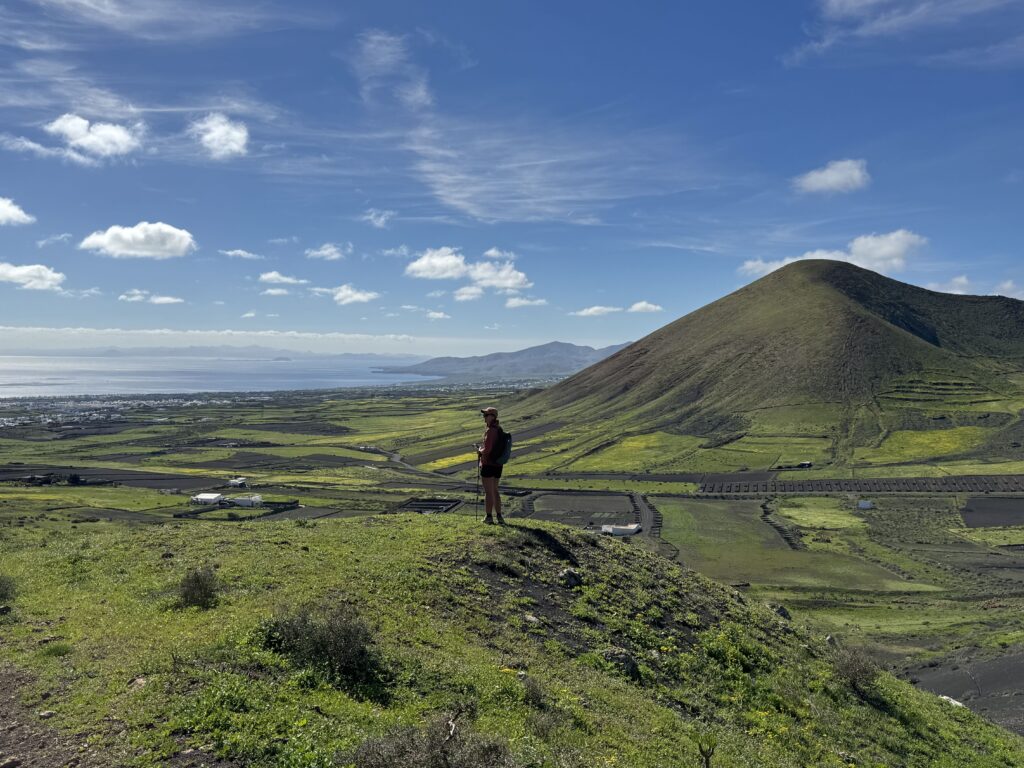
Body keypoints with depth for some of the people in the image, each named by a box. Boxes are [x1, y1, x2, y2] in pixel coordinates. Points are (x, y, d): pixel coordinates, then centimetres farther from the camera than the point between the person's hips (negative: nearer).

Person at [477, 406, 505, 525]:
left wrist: (479, 450, -4)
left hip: (488, 465, -9)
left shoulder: (490, 431, -19)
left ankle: (489, 517, 5)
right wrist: (482, 449, 15)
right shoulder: (499, 430, 11)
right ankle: (499, 516, 16)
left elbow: (487, 450, -25)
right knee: (494, 491, 16)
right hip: (497, 465, 9)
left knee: (488, 492, 0)